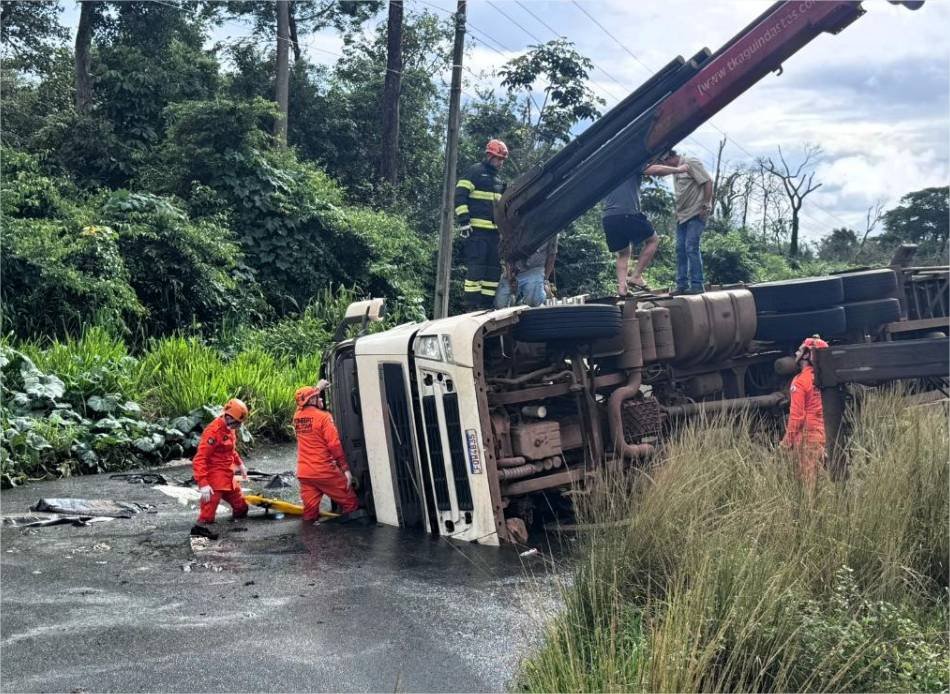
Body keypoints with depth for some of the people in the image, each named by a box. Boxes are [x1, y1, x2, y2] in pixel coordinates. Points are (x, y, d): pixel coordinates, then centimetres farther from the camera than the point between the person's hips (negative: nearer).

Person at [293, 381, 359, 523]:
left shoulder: (297, 416, 7)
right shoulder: (323, 416, -11)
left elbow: (304, 403, 34)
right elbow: (335, 445, -14)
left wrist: (317, 388, 41)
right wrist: (345, 469, -10)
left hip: (304, 473, 6)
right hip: (324, 471, -6)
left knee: (310, 511, 5)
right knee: (350, 503, 3)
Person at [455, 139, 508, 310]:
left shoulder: (497, 179, 23)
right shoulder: (475, 172, -2)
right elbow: (459, 196, -10)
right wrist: (464, 220, -17)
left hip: (494, 231, 9)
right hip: (477, 230, -9)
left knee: (494, 267, 6)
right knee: (476, 266, -13)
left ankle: (487, 303, 10)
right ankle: (471, 306, -11)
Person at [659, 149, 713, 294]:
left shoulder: (691, 163, -9)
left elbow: (708, 182, -14)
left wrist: (706, 206, -17)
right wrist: (677, 212, 14)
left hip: (696, 215, -9)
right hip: (682, 216, 9)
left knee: (691, 248, -13)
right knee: (680, 249, 5)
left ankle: (697, 285, -9)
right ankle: (682, 285, 8)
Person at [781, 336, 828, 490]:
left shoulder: (801, 380, -12)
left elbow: (797, 414, -13)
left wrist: (788, 438, -6)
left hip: (807, 436, -6)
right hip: (825, 435, 6)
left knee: (807, 479, -2)